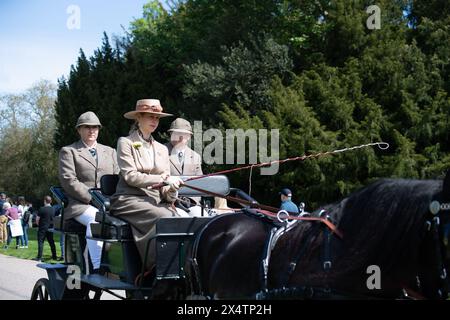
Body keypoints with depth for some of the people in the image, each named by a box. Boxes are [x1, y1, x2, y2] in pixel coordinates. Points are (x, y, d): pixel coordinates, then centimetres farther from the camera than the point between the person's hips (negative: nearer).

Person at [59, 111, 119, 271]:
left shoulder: (110, 152, 25)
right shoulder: (68, 151, 11)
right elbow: (68, 181, -3)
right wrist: (93, 199, -14)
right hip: (80, 204, -3)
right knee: (96, 218, -38)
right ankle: (97, 267, -41)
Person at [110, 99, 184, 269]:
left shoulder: (162, 149, 22)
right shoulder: (126, 143, 5)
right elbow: (130, 176, -9)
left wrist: (170, 191, -8)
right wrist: (163, 178, -17)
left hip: (156, 200, 5)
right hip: (130, 199, -5)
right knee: (165, 218, -32)